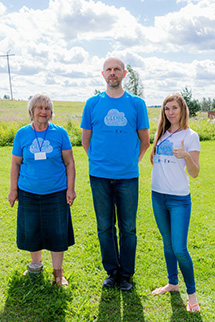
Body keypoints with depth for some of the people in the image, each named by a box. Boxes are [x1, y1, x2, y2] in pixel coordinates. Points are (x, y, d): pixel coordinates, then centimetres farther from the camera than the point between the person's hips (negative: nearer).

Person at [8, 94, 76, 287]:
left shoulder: (60, 133, -2)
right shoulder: (22, 134, 1)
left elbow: (69, 163, 1)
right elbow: (16, 164, 7)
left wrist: (70, 188, -2)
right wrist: (13, 189, 6)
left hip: (56, 193, -1)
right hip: (29, 193, 2)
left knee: (58, 233, 4)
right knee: (31, 232, 13)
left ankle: (58, 271, 23)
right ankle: (36, 264, 38)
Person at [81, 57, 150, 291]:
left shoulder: (137, 104, 4)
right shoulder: (93, 103, 6)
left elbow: (145, 141, 10)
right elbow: (85, 140, 12)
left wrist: (131, 161, 11)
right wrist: (98, 161, 11)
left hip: (127, 176, -1)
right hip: (100, 176, 1)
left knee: (128, 228, 7)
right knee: (105, 227, 9)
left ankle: (126, 274, 25)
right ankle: (112, 272, 27)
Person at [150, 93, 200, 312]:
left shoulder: (190, 136, -7)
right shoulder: (161, 134, 9)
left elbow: (195, 173, -12)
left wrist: (186, 156, -28)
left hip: (179, 199, -5)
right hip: (158, 196, 6)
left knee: (179, 249, -5)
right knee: (167, 243, 17)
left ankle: (191, 293, 16)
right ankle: (172, 283, 35)